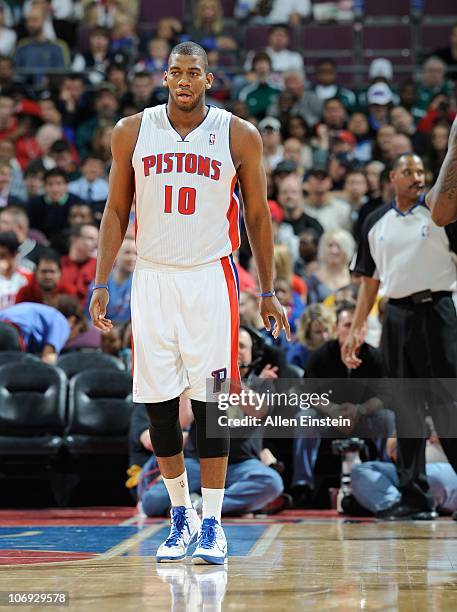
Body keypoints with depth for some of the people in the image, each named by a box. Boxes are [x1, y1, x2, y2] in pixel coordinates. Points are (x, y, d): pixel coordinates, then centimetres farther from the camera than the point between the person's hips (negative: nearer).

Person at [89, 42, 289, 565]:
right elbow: (117, 211, 9)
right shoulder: (132, 133, 2)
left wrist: (267, 292, 6)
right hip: (152, 279, 2)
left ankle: (211, 524, 2)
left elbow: (257, 215, 6)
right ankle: (180, 516, 20)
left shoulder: (240, 137, -2)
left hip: (210, 278, -2)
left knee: (210, 403, -5)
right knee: (157, 404, 3)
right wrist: (101, 285, 2)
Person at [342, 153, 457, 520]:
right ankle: (415, 497, 10)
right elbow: (370, 279, 18)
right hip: (397, 315, 4)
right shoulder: (376, 223, 13)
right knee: (406, 408, 6)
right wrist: (356, 330, 14)